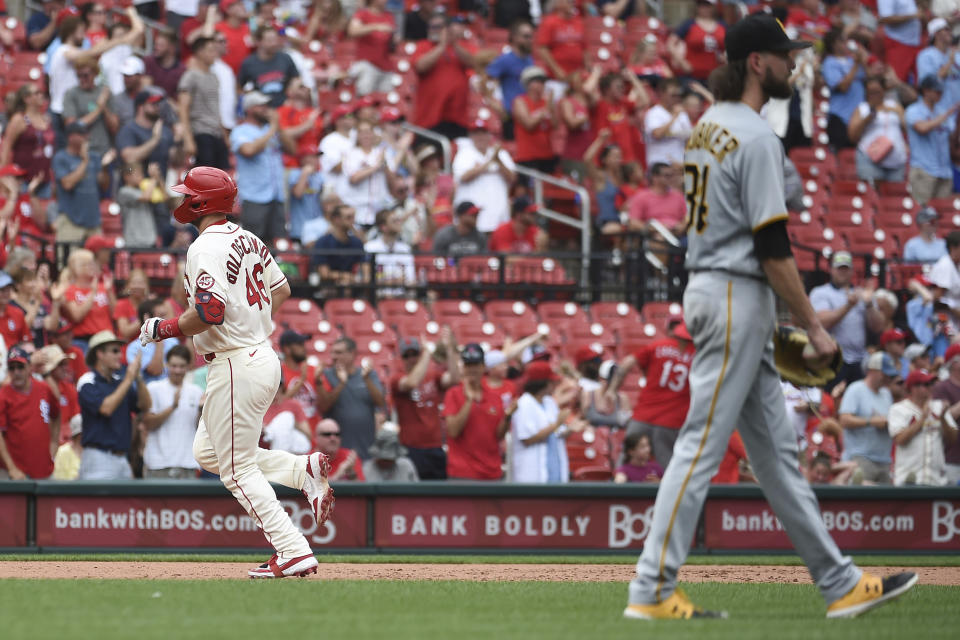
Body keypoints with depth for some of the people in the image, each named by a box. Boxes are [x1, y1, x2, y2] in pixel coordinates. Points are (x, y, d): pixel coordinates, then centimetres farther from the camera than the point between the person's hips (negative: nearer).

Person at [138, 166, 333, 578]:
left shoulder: (206, 248, -18)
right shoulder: (248, 240, 11)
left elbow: (210, 311, -29)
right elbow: (280, 288, 22)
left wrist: (163, 329, -14)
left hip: (235, 366, -10)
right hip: (263, 355, 10)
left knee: (238, 470, -3)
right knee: (207, 452, 21)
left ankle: (294, 554, -7)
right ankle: (304, 469, 10)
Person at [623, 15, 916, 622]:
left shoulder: (708, 126, 13)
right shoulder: (756, 137, -17)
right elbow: (772, 246, -19)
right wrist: (814, 326, -13)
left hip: (709, 290, 10)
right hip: (739, 298, -10)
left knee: (776, 445, 11)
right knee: (703, 443, -8)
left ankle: (840, 584, 15)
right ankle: (652, 591, -8)